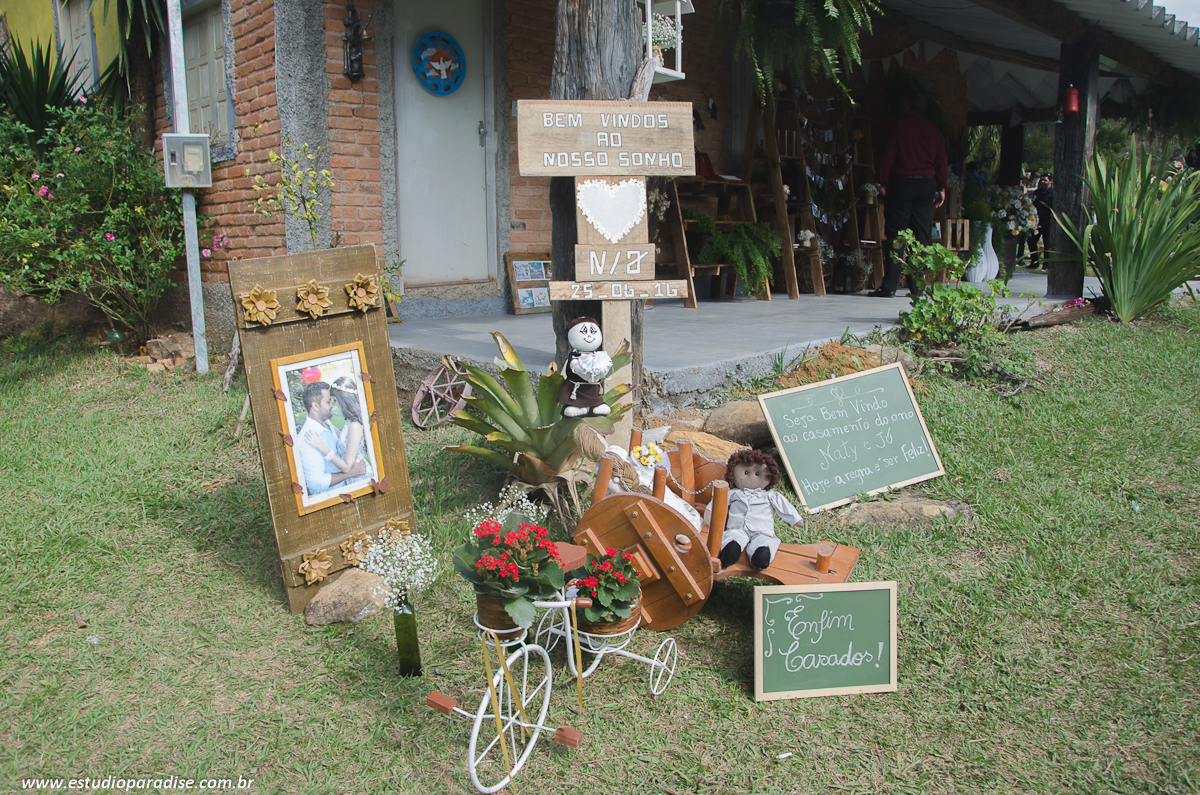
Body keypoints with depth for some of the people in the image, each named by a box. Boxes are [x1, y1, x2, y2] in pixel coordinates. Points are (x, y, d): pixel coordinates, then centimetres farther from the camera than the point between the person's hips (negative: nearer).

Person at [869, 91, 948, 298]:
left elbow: (888, 156, -5)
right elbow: (941, 161, 9)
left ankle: (890, 286, -7)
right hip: (927, 184, 4)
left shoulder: (899, 126, -1)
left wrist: (883, 183, -1)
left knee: (895, 234, -3)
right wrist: (941, 188, 13)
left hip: (902, 182, -4)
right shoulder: (934, 130, 11)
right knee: (921, 235, 6)